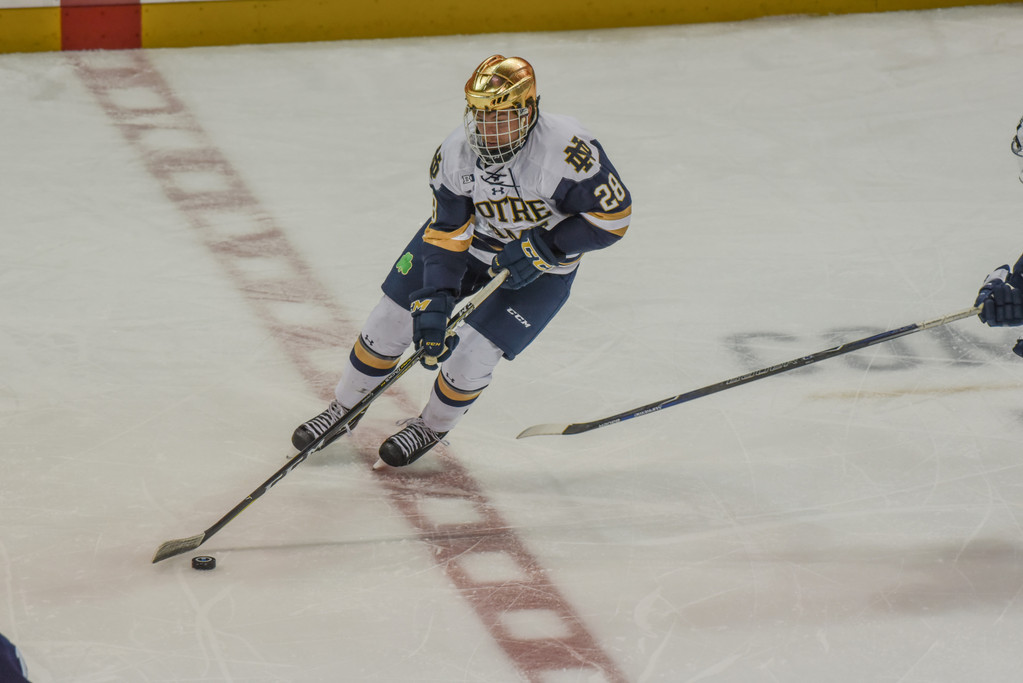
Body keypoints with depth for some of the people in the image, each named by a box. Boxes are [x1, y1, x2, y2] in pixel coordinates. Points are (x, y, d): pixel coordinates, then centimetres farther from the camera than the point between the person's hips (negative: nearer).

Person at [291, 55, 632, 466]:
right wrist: (433, 304, -27)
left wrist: (544, 247, -28)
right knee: (394, 316, 2)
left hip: (541, 266, -4)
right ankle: (344, 409, 26)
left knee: (473, 353, -11)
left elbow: (614, 215, -26)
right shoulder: (455, 154, -22)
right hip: (471, 237, 4)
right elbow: (447, 236, -16)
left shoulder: (566, 148, -35)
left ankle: (432, 427, 20)